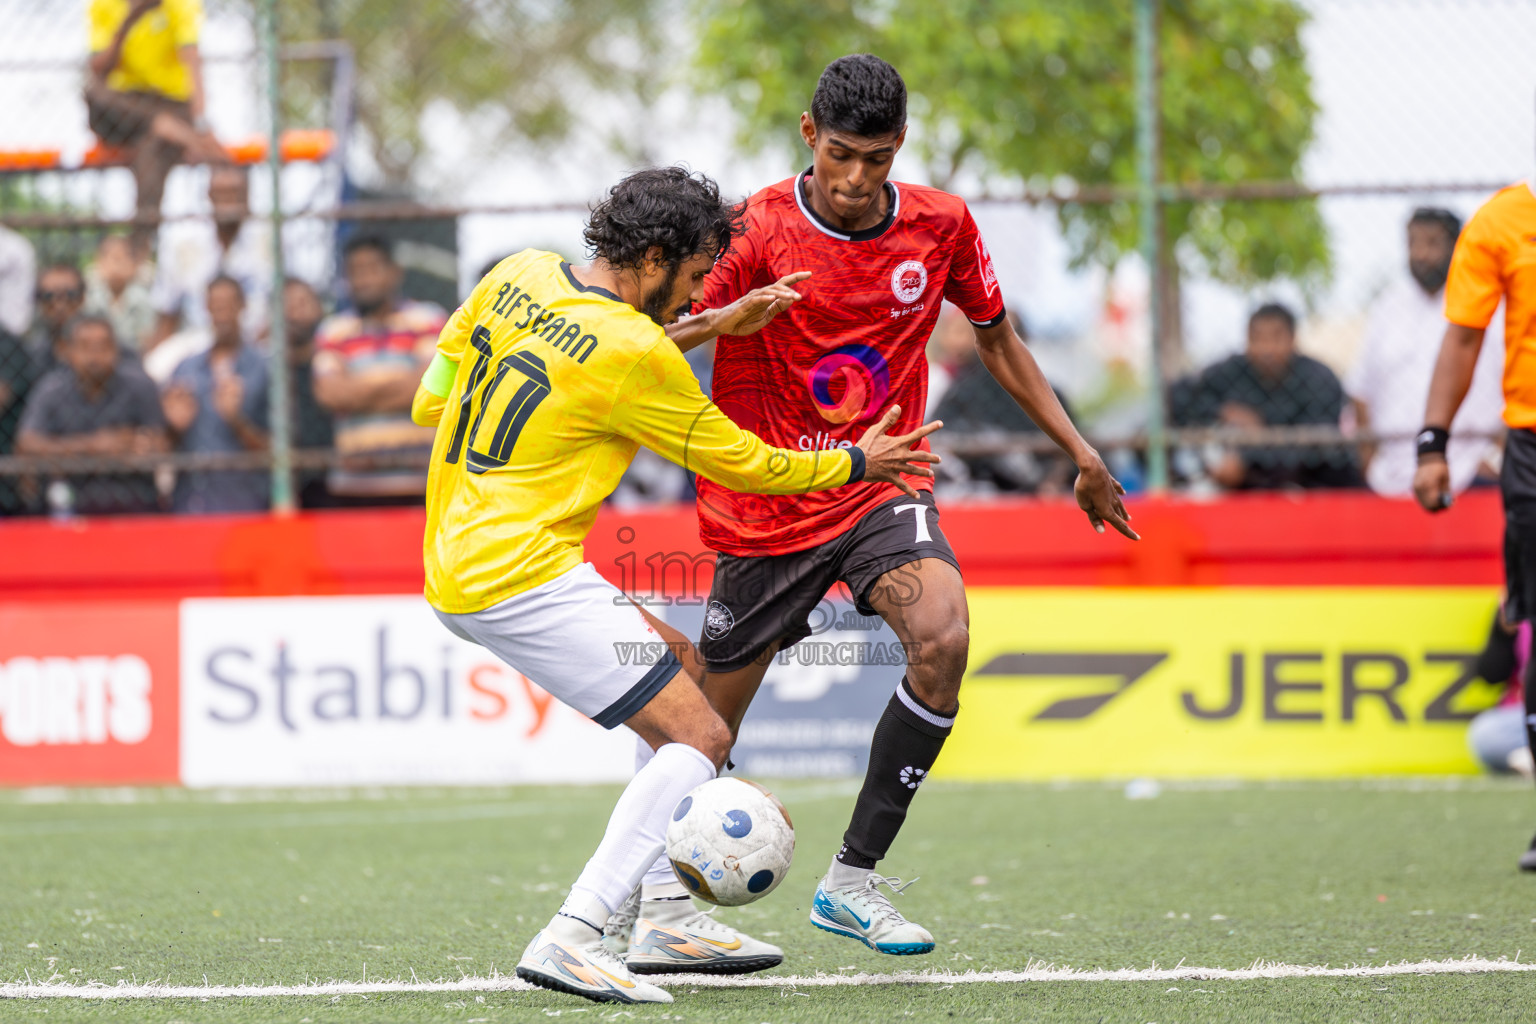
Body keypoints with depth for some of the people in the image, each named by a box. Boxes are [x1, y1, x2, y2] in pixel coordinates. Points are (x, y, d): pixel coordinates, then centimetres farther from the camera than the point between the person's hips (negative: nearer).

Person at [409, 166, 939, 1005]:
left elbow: (430, 406, 17)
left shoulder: (519, 276, 8)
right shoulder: (633, 354, -14)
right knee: (699, 736, -9)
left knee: (683, 670, 21)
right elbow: (741, 463, -1)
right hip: (524, 578, -9)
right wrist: (854, 463, 14)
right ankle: (570, 939, -18)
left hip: (453, 569, 9)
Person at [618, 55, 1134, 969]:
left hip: (881, 489, 2)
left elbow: (997, 338, 15)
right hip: (768, 506, -2)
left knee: (943, 637, -25)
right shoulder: (759, 231, -13)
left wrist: (1079, 452, 13)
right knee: (708, 719, 4)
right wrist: (723, 319, -37)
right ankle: (651, 904, 26)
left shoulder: (941, 226, -2)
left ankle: (854, 879, -15)